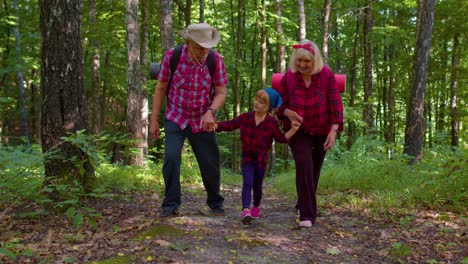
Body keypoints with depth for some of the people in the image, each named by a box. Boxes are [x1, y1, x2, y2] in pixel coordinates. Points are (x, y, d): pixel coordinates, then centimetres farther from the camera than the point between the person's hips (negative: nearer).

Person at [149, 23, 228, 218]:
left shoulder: (216, 59, -14)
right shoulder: (171, 56, -14)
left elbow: (221, 92, -9)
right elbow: (160, 88, -4)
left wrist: (210, 111, -28)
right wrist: (154, 120, -3)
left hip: (202, 121, 1)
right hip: (175, 118, 0)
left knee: (210, 165, 3)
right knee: (171, 158, -19)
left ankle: (215, 203, 30)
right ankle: (171, 205, -3)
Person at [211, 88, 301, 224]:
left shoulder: (272, 123, -6)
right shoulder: (245, 117, -3)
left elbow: (281, 138, 0)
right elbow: (230, 125, 3)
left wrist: (293, 130, -13)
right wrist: (216, 126, -12)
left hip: (261, 159, 0)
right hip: (247, 157, 0)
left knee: (257, 186, 12)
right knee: (247, 183, -16)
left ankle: (256, 207, 37)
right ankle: (246, 210, -26)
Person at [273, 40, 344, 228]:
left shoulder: (327, 75, -11)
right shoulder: (288, 77, -8)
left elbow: (335, 103, -10)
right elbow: (279, 104, 2)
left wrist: (334, 130, -18)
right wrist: (287, 112, -21)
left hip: (321, 132, 1)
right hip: (298, 131, -1)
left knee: (314, 170, 13)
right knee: (304, 166, -20)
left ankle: (303, 205, 38)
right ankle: (307, 214, -17)